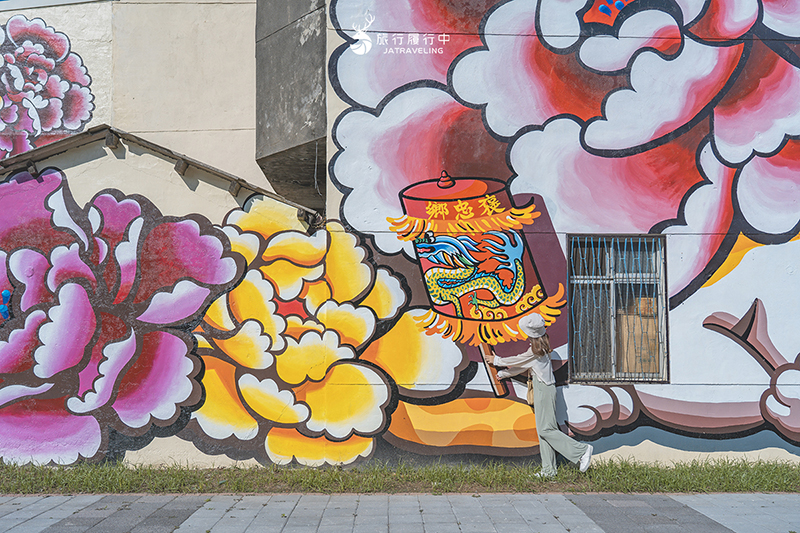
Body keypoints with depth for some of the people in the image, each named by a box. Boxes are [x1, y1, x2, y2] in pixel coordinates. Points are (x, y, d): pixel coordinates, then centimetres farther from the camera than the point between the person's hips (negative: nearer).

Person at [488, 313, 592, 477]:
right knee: (543, 430, 9)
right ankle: (549, 470, 10)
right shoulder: (540, 347, 14)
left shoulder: (536, 350, -15)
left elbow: (518, 360, -4)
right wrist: (503, 373, 30)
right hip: (543, 389, 10)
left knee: (546, 429, -9)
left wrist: (497, 361, 11)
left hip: (543, 389, -10)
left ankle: (581, 450, -10)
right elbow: (522, 366, 23)